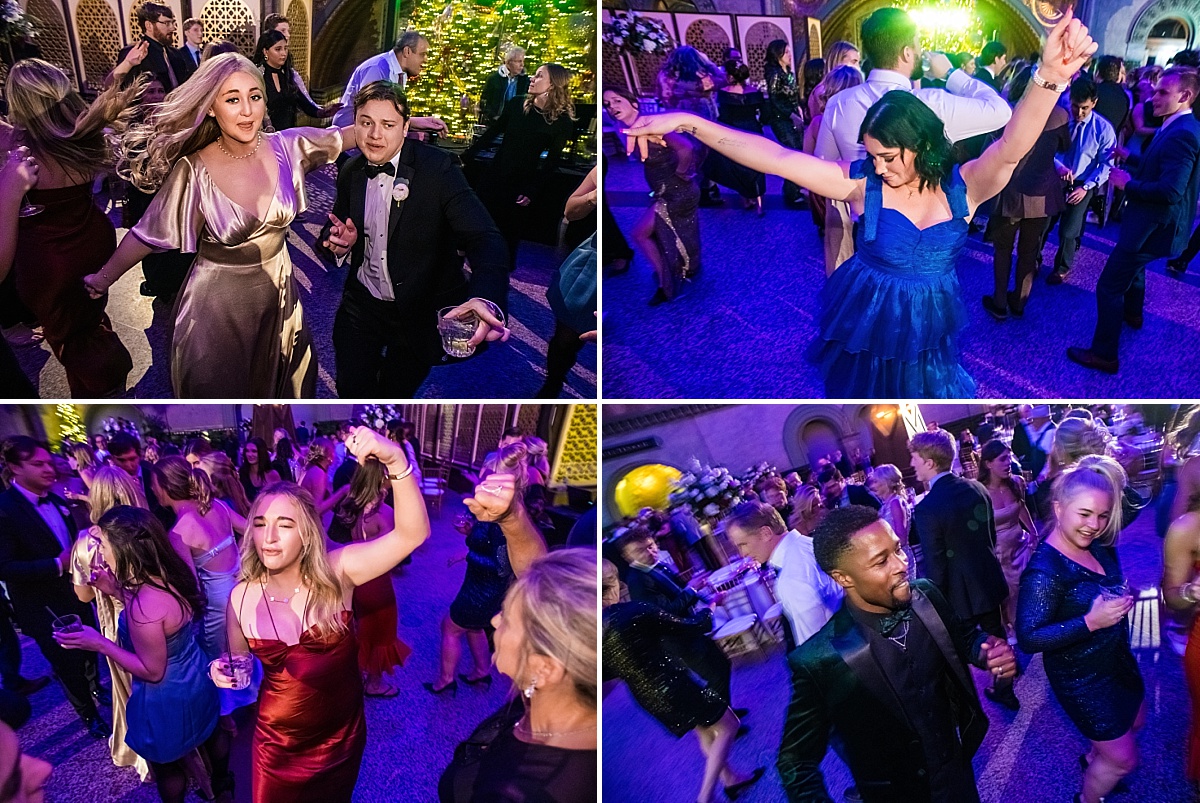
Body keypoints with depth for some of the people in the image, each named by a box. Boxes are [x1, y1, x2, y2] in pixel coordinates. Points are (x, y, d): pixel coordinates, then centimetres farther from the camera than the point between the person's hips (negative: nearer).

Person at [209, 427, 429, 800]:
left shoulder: (336, 573, -18)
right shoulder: (242, 597, -12)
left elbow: (412, 534, -32)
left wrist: (395, 461, -46)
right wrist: (223, 671, -17)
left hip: (341, 739, -1)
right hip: (277, 745, 1)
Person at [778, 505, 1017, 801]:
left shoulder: (927, 594, -15)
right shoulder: (819, 661, -29)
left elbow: (964, 637, 5)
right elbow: (796, 762, -18)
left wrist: (987, 651, -16)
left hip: (959, 770, 5)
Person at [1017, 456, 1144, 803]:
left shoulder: (1098, 547, -8)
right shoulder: (1044, 570, -32)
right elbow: (1028, 638, -33)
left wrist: (1125, 595, -9)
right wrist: (1090, 622, -39)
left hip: (1117, 658, 8)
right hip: (1081, 677, -8)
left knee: (1135, 721, 30)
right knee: (1123, 759, 7)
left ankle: (1093, 758, 57)